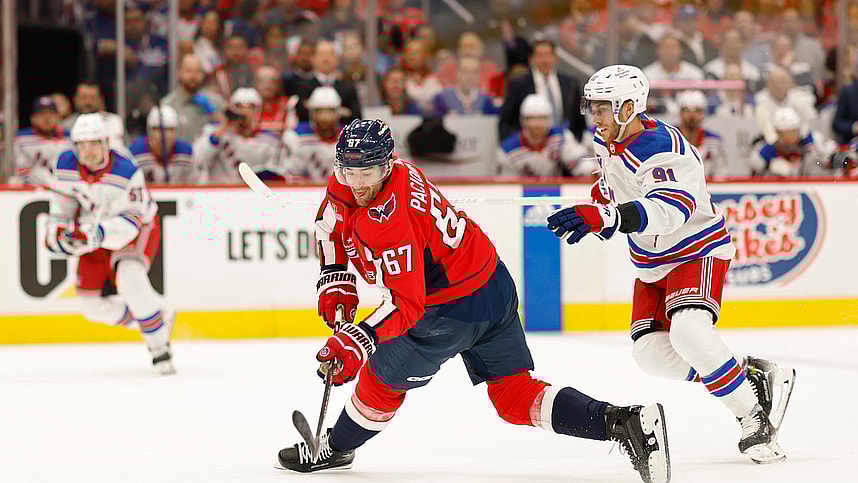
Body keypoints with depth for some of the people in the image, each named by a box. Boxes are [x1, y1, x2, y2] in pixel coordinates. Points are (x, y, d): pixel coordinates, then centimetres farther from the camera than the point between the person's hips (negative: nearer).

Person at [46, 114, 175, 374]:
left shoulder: (126, 172, -30)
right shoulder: (66, 164, -14)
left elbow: (131, 220, -33)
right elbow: (63, 199, 6)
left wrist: (96, 234, -47)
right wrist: (56, 228, -7)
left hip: (138, 229, -6)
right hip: (96, 233, 6)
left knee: (129, 277, -34)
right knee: (92, 305, 1)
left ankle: (160, 348, -22)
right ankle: (159, 318, 22)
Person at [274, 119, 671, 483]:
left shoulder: (389, 221, -32)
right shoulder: (348, 181, -4)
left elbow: (406, 306, -34)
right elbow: (331, 222, 18)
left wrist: (356, 341, -37)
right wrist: (335, 280, 10)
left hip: (457, 309, -10)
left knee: (384, 376, 8)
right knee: (514, 395, 9)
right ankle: (623, 422, -3)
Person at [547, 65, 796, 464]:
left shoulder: (662, 148, -29)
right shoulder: (607, 141, 0)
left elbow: (671, 209, -48)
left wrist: (608, 217, -60)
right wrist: (603, 197, 10)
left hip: (698, 249, -9)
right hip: (653, 263, 9)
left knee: (688, 331, -32)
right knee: (650, 352, -6)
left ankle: (755, 419, -20)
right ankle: (752, 375, 7)